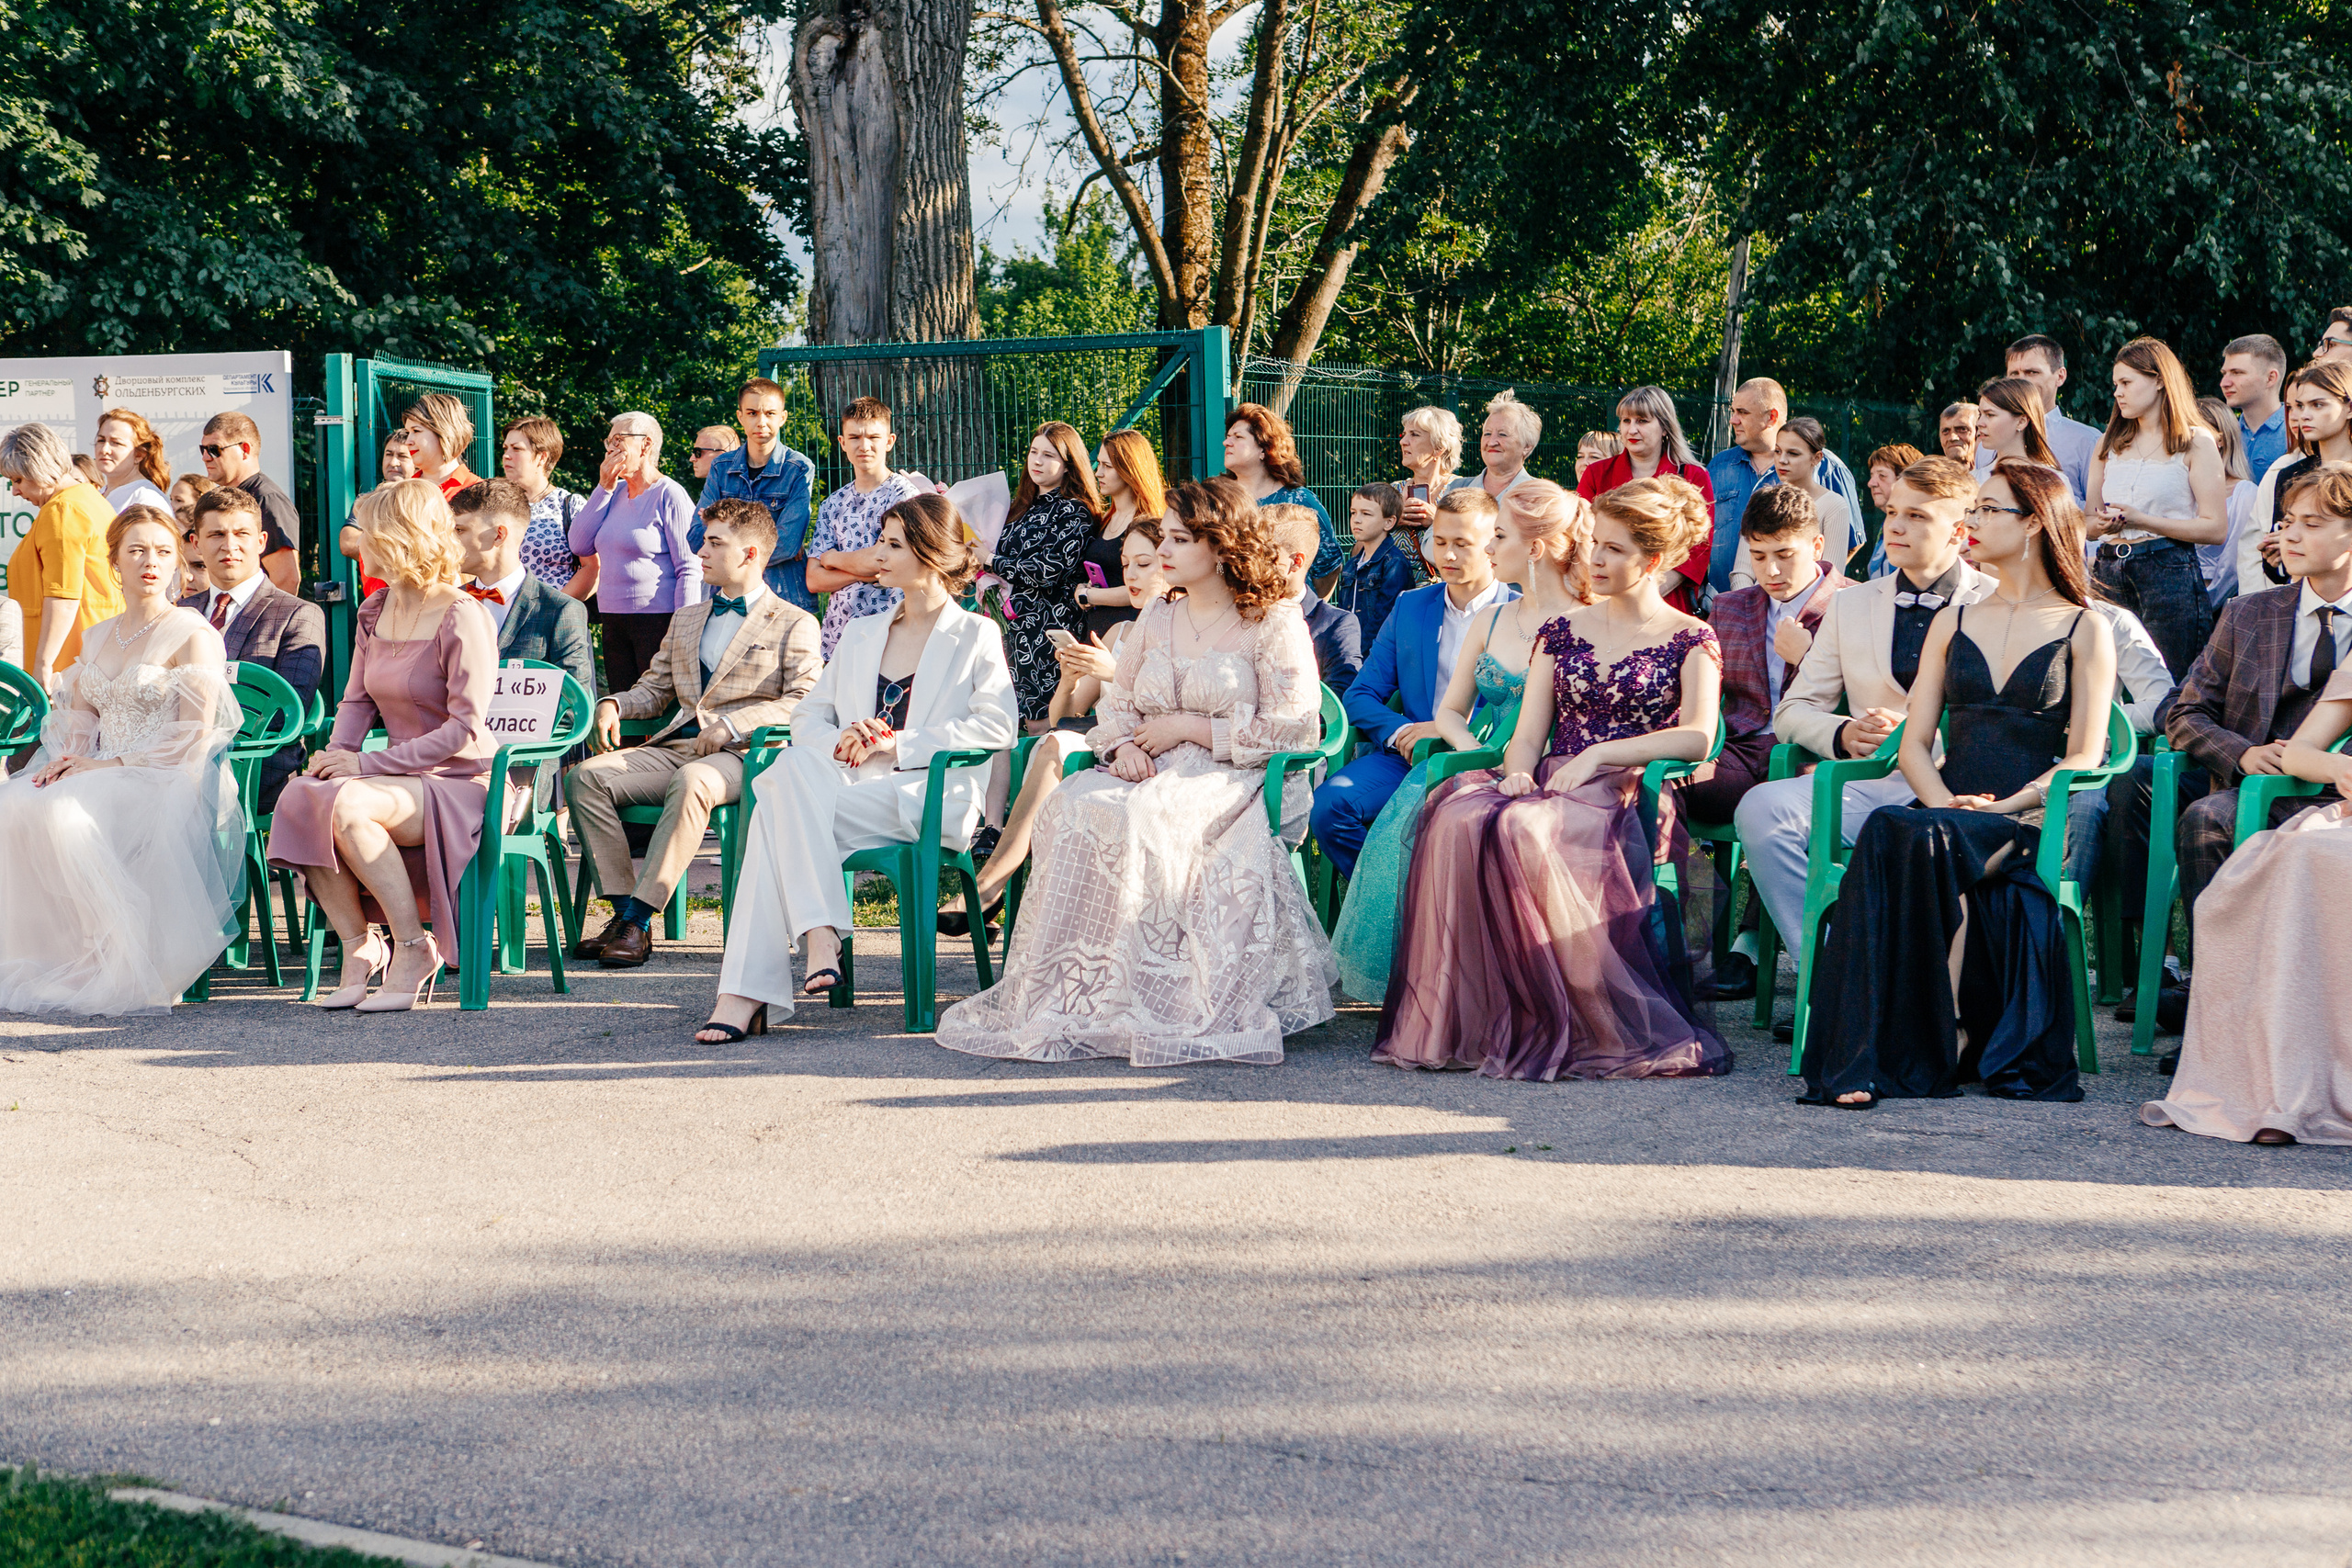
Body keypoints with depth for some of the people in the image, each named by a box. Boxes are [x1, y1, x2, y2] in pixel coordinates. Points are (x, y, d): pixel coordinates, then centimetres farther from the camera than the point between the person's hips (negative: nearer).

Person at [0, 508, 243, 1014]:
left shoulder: (194, 635, -2)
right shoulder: (99, 636, 19)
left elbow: (193, 740, -9)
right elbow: (79, 719, 18)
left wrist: (110, 764, -15)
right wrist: (68, 759, -5)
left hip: (168, 783, -6)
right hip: (103, 778, 6)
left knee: (62, 813, -32)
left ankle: (127, 968, -24)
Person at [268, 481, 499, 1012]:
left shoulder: (460, 617, -12)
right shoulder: (375, 611, 12)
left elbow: (463, 729, -17)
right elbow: (357, 700, 17)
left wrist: (366, 763, -21)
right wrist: (337, 754, -6)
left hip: (457, 781, -7)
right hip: (400, 777, 7)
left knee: (346, 805, -33)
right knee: (297, 797, -22)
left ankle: (415, 949, -18)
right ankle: (358, 947, -13)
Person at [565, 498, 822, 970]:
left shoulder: (794, 624, 7)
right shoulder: (686, 618, 29)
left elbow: (806, 702, -6)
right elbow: (654, 689, 29)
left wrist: (733, 723, -18)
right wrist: (614, 705, 6)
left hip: (741, 754, -6)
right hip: (675, 745, 6)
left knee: (690, 782, -40)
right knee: (585, 776, -20)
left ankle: (638, 921, -38)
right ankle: (622, 909, -22)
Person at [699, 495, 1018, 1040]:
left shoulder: (975, 635, 9)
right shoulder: (861, 633, 26)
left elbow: (997, 726, -6)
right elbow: (808, 715, 20)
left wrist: (897, 744, -15)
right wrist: (837, 743, -6)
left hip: (930, 796, -5)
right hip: (852, 787, 5)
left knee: (778, 809, -29)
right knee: (791, 766, -32)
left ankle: (746, 993, -33)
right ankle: (819, 933, -37)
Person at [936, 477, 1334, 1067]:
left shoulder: (1275, 623, 0)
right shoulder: (1156, 622, 20)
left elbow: (1290, 728, -8)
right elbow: (1115, 704, 20)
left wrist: (1188, 727, -8)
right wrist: (1124, 746, -5)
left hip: (1236, 779, -6)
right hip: (1153, 773, 6)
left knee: (1138, 819, -36)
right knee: (1071, 809, -27)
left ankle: (1125, 1001, -31)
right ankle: (1061, 991, -28)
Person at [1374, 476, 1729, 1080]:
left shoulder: (1689, 639, 9)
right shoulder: (1564, 630, 22)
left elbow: (1698, 735, -7)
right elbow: (1528, 733, 14)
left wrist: (1597, 756, -15)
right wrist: (1517, 772, -10)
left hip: (1627, 796, -4)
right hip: (1550, 784, 4)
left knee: (1523, 830, -38)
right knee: (1458, 819, -31)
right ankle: (1461, 1023, -31)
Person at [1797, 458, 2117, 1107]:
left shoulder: (2084, 629, 8)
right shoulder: (1953, 622, 21)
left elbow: (2084, 759, 0)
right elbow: (1914, 744, 14)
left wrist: (2003, 808, -16)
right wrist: (1945, 802, -8)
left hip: (2036, 821, -3)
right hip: (1949, 816, 3)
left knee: (1916, 841, -36)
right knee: (1888, 836, -34)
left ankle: (1948, 1038, -27)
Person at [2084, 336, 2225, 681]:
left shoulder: (2196, 442, 3)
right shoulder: (2109, 444, 19)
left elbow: (2216, 528, -5)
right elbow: (2088, 521, 18)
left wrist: (2141, 521, -12)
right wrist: (2102, 525, -7)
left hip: (2169, 572, -4)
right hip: (2110, 571, 5)